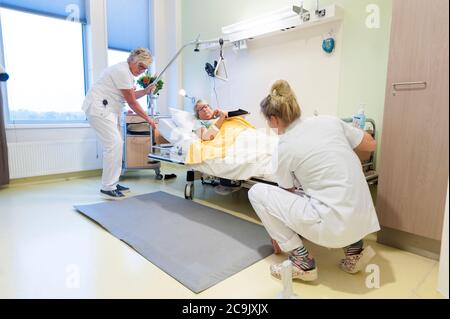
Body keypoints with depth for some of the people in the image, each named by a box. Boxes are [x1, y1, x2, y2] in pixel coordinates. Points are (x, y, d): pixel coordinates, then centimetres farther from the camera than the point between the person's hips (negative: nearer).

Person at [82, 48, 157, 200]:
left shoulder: (127, 72, 14)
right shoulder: (122, 72, -17)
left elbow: (131, 95, 17)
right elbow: (132, 103, -17)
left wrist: (146, 90, 6)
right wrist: (148, 119, -10)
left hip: (109, 110, 10)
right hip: (99, 109, -10)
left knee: (116, 144, 8)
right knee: (113, 145, -16)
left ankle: (113, 183, 15)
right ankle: (107, 188, -9)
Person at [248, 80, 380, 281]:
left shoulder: (283, 148, -7)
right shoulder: (329, 120, 3)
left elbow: (288, 193, 7)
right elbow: (371, 145, 15)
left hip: (333, 227, -6)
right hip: (363, 221, 7)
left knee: (257, 192, 2)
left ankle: (301, 260, 7)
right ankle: (354, 248, 22)